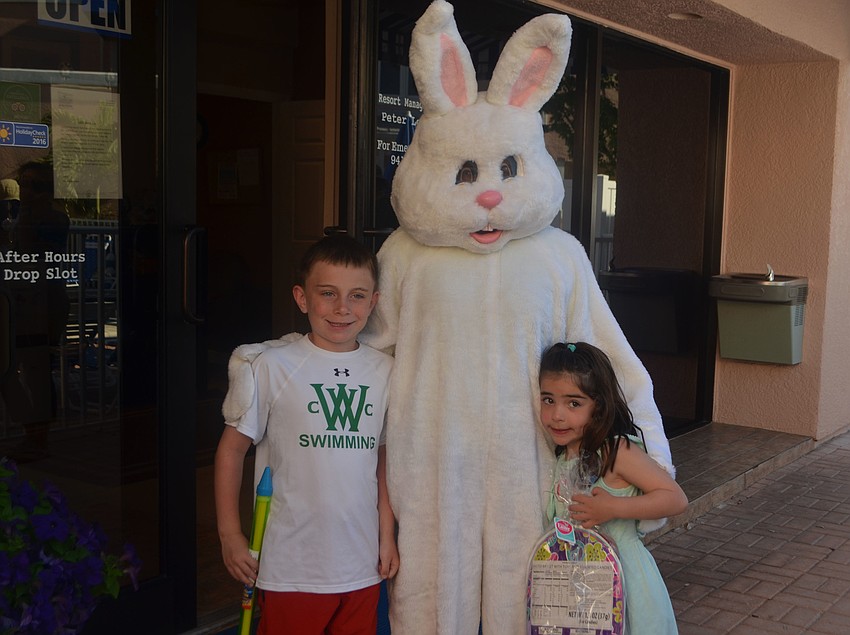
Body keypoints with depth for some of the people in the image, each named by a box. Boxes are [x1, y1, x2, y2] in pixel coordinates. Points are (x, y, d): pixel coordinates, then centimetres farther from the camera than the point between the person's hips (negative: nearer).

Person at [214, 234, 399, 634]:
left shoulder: (385, 371, 3)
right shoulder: (273, 367, -9)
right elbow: (232, 448, -2)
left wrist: (387, 535, 11)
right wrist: (230, 536, -2)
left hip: (362, 566, 4)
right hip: (290, 568, -3)